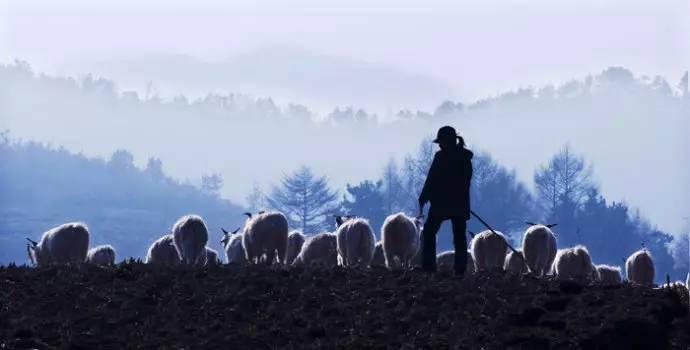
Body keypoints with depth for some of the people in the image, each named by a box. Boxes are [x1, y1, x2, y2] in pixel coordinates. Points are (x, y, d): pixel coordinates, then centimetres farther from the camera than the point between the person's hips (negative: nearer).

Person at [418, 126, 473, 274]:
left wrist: (423, 199, -5)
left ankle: (428, 266, -5)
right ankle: (460, 269, 2)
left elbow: (432, 180, -11)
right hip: (461, 204, 6)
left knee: (429, 232, 4)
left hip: (442, 202, -6)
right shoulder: (465, 157, 8)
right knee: (459, 236, 7)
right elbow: (467, 181, 11)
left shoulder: (441, 156, -11)